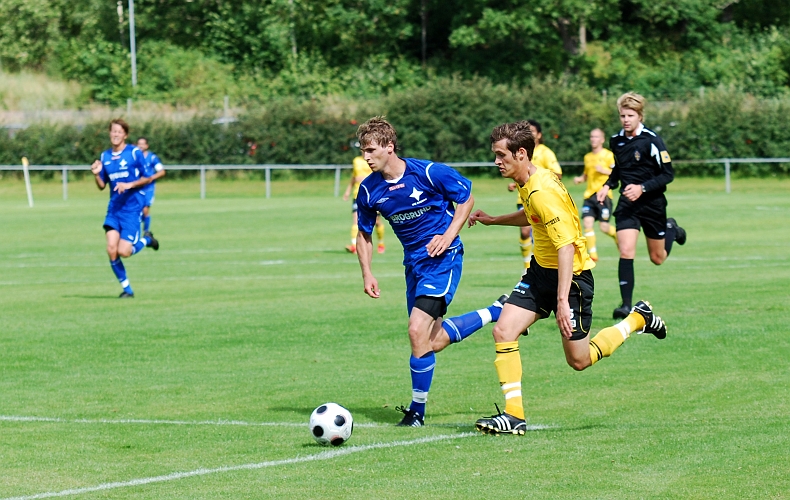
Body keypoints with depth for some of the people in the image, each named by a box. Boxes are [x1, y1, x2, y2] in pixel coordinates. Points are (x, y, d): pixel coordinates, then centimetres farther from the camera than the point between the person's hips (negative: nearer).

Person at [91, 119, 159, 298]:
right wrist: (96, 174, -7)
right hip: (114, 208, 5)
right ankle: (126, 288, 7)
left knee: (124, 251, -14)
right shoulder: (105, 156, 9)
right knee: (111, 250, -8)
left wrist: (130, 185, -18)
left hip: (132, 207, -5)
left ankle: (146, 240, 19)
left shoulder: (135, 153, -5)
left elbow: (147, 178, -2)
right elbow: (102, 185, 14)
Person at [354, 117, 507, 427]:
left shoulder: (429, 173, -17)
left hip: (443, 257, -7)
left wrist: (449, 235, -13)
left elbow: (466, 198, -2)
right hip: (414, 262, 7)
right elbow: (364, 234, 12)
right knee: (434, 341, 9)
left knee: (418, 332, -17)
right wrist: (367, 274, 0)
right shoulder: (369, 190, -2)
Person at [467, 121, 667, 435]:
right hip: (540, 270, 9)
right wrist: (493, 220, 22)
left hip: (570, 275, -9)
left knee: (579, 360, 4)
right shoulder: (528, 185, 3)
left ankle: (637, 320, 25)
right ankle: (514, 415, -6)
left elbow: (566, 246, -31)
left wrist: (562, 300, -35)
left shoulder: (543, 192, -27)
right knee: (503, 331, -7)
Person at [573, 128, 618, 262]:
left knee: (604, 227, -7)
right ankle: (592, 254, -8)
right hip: (589, 195, 5)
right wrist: (580, 179, 11)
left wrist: (604, 171, -17)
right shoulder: (587, 157, 17)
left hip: (603, 195, -5)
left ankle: (617, 235, 27)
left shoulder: (608, 155, -2)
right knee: (587, 222, -12)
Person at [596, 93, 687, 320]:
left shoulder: (651, 140, -16)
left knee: (658, 258, 12)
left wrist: (642, 188, -24)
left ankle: (672, 229, 45)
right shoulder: (616, 141, 3)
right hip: (627, 203, 3)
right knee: (626, 252, -15)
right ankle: (626, 304, -11)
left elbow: (668, 174, -13)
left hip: (652, 203, -3)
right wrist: (608, 185, 3)